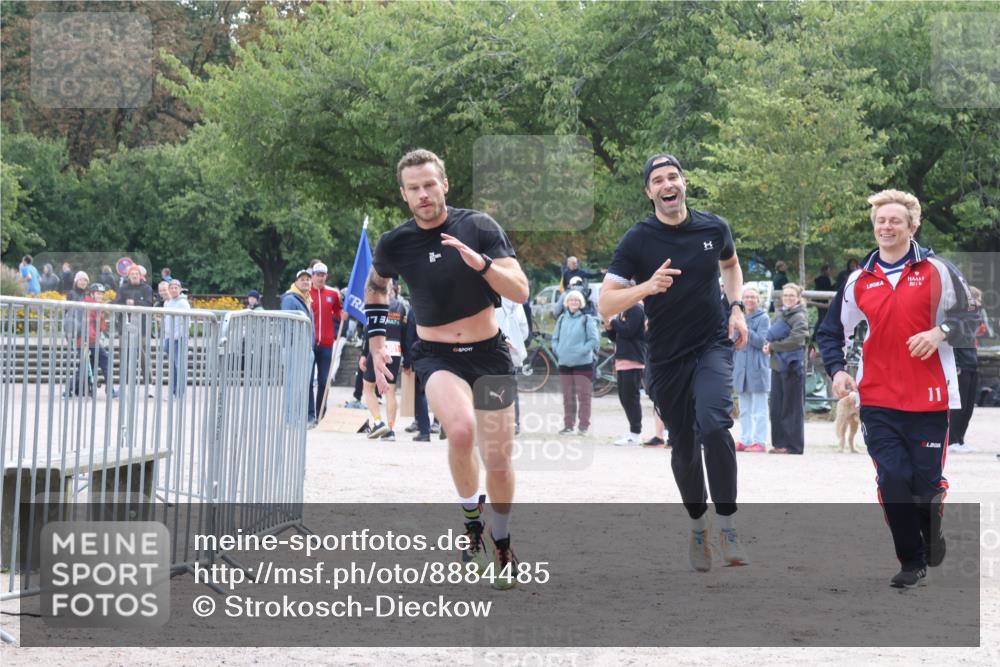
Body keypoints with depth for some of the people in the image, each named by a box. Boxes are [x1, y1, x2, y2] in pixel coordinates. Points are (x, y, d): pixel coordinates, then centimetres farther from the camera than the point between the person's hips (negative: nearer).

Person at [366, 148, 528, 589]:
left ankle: (503, 547, 30)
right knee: (461, 429, -31)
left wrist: (481, 263, -30)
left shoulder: (479, 227, -9)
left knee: (498, 461, 4)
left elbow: (521, 292, -14)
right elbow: (376, 286, 18)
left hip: (489, 353, 1)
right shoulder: (394, 244, -5)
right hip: (436, 355, -1)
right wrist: (377, 345, 12)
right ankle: (471, 522, -7)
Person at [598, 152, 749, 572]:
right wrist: (647, 287, -29)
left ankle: (727, 527, -15)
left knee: (714, 424, -25)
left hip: (713, 345, 0)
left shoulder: (714, 228, -2)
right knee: (683, 447, 10)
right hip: (667, 357, 0)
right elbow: (605, 305, -13)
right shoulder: (637, 241, -9)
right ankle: (697, 529, 34)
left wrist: (736, 307, 6)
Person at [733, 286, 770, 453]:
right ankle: (745, 440, 14)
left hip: (757, 368, -7)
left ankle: (760, 441, -6)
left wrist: (745, 330, -24)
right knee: (744, 409, 10)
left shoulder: (763, 318, -3)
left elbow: (762, 342, -13)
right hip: (741, 368, 7)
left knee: (759, 409, -6)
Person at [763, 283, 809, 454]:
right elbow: (771, 335, 15)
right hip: (777, 365, 7)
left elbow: (795, 341, -18)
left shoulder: (799, 317, -7)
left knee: (792, 407, -3)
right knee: (777, 406, 8)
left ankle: (793, 445, 0)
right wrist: (769, 346, -7)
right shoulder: (779, 314, 15)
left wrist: (772, 346, -10)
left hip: (792, 366, -7)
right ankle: (779, 443, 14)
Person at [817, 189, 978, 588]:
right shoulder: (858, 281, 8)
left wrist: (941, 332, -15)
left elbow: (970, 319, 4)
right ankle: (912, 561, 9)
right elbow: (832, 332, 17)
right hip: (877, 401, 2)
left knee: (926, 483, 1)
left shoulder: (938, 271, 1)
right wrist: (837, 369, 2)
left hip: (929, 399, -2)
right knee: (893, 481, -6)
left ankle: (933, 534, 33)